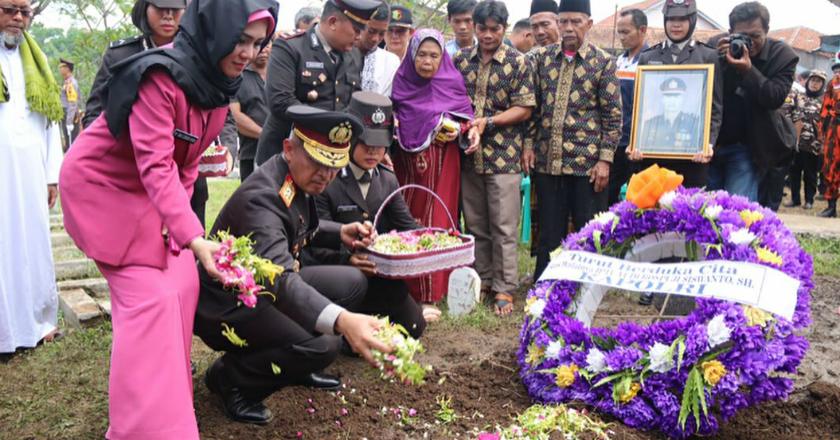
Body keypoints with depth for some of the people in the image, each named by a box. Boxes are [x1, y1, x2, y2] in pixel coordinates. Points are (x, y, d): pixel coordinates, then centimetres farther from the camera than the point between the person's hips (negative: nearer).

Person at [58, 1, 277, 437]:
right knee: (148, 296, -13)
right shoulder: (162, 75, -28)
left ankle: (167, 391, 20)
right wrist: (192, 235, -44)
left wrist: (177, 214, -4)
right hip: (103, 184, -8)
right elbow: (156, 164, -35)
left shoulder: (220, 84, -1)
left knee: (182, 284, 2)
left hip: (152, 190, 8)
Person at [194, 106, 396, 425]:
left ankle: (297, 368, 16)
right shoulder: (262, 196, -32)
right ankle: (229, 378, -2)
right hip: (227, 306, -9)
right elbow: (279, 278, -47)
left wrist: (340, 233, -3)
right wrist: (342, 320, -63)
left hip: (263, 289, 9)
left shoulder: (299, 178, -4)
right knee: (322, 345, -26)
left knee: (353, 282, 3)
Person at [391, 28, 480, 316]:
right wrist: (390, 124, -9)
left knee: (435, 223, -2)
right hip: (406, 163, 1)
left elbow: (466, 119, 8)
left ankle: (429, 295, 4)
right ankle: (404, 290, 12)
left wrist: (462, 129, -13)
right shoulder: (400, 82, 3)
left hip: (442, 164, -1)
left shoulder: (452, 82, 1)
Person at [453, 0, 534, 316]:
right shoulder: (461, 60, 8)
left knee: (504, 227, 0)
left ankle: (504, 287, 10)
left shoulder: (518, 62, -1)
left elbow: (524, 109, -5)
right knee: (475, 224, 11)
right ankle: (481, 279, 25)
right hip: (469, 155, 4)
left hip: (504, 156, -3)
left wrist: (488, 121, -15)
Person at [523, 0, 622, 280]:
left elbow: (613, 115, -3)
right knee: (549, 232, 11)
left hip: (587, 163, -3)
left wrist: (605, 160, -9)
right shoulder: (543, 57, 9)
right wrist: (528, 145, 3)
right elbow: (532, 105, 12)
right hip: (547, 161, 3)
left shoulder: (603, 63, -1)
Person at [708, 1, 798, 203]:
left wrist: (748, 70, -28)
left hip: (748, 148, -2)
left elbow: (776, 98, -16)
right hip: (710, 143, 2)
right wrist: (718, 61, -22)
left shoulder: (781, 55, -6)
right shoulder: (715, 46, -2)